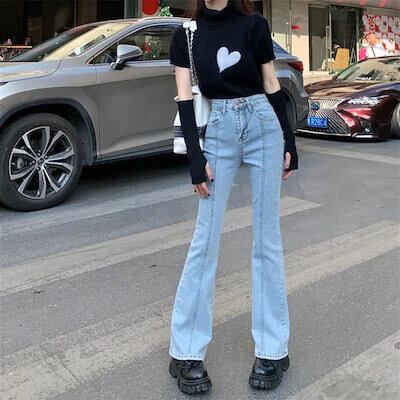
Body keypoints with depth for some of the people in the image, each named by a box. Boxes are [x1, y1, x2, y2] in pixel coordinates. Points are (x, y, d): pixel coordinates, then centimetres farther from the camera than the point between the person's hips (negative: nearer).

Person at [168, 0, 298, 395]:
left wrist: (289, 142, 5)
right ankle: (186, 352, 7)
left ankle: (272, 349, 13)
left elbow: (272, 87, 8)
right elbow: (184, 99, -1)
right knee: (205, 238, -2)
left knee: (267, 238, 3)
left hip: (263, 125, 0)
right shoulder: (185, 33, 6)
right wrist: (195, 158, -9)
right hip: (218, 129, 0)